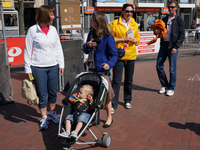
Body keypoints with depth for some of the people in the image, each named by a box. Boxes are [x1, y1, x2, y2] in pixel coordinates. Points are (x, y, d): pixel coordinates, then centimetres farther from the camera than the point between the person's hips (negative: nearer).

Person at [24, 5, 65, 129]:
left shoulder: (53, 29, 5)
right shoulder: (33, 30, -6)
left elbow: (58, 48, 10)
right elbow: (28, 50, -3)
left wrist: (61, 64, 6)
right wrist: (28, 69, -4)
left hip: (53, 66, 4)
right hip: (38, 67, -4)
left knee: (53, 92, 12)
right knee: (42, 95, 3)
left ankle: (52, 113, 32)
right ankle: (44, 118, 17)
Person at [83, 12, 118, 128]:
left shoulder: (108, 37, -14)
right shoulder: (91, 34, 6)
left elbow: (114, 54, -12)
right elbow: (86, 51, 13)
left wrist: (109, 64, -30)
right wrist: (87, 45, -9)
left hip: (102, 70, -6)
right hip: (92, 69, 6)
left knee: (105, 93, 3)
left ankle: (109, 117, 22)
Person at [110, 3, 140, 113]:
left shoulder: (134, 25, 11)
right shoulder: (114, 23, -3)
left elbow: (138, 39, 18)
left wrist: (135, 40, -5)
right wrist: (123, 39, -15)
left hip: (131, 55, 4)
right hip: (118, 55, -4)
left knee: (129, 80, 14)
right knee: (116, 81, -4)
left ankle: (127, 100, 31)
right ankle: (113, 105, 3)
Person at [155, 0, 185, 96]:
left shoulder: (179, 20, -1)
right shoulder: (164, 19, 14)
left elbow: (182, 35, -5)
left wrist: (176, 47, -14)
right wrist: (157, 32, -3)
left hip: (172, 46, -5)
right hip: (163, 45, 5)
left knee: (172, 69, 1)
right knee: (159, 66, 4)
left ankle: (171, 88, 15)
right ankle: (164, 85, 21)